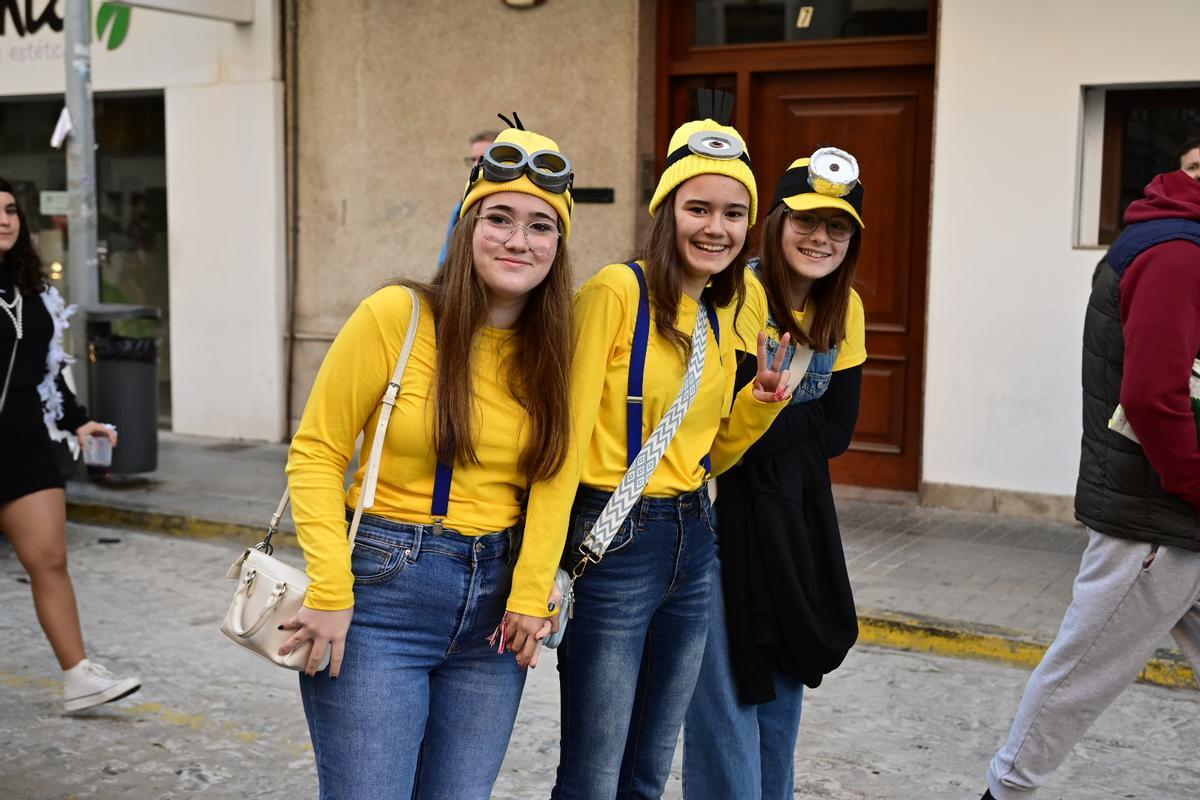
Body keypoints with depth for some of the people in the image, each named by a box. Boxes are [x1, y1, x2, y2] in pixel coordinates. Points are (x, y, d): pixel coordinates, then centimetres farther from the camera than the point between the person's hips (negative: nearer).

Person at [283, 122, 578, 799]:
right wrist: (331, 592, -13)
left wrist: (531, 592, -4)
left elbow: (550, 480, 6)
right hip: (385, 589, -4)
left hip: (495, 602, 4)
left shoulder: (552, 344, 2)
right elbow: (315, 454, -7)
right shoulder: (398, 315, -10)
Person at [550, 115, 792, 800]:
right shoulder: (616, 290, -13)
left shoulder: (723, 313, 10)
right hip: (615, 542, -7)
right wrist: (553, 565, -18)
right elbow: (569, 435, -15)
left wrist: (758, 405, -1)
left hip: (694, 543, 7)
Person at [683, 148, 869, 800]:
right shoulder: (742, 296, -18)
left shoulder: (845, 310, 4)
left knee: (785, 676, 17)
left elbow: (838, 430, -1)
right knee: (729, 684, -2)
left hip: (796, 509, 7)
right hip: (726, 507, -7)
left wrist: (774, 429, -14)